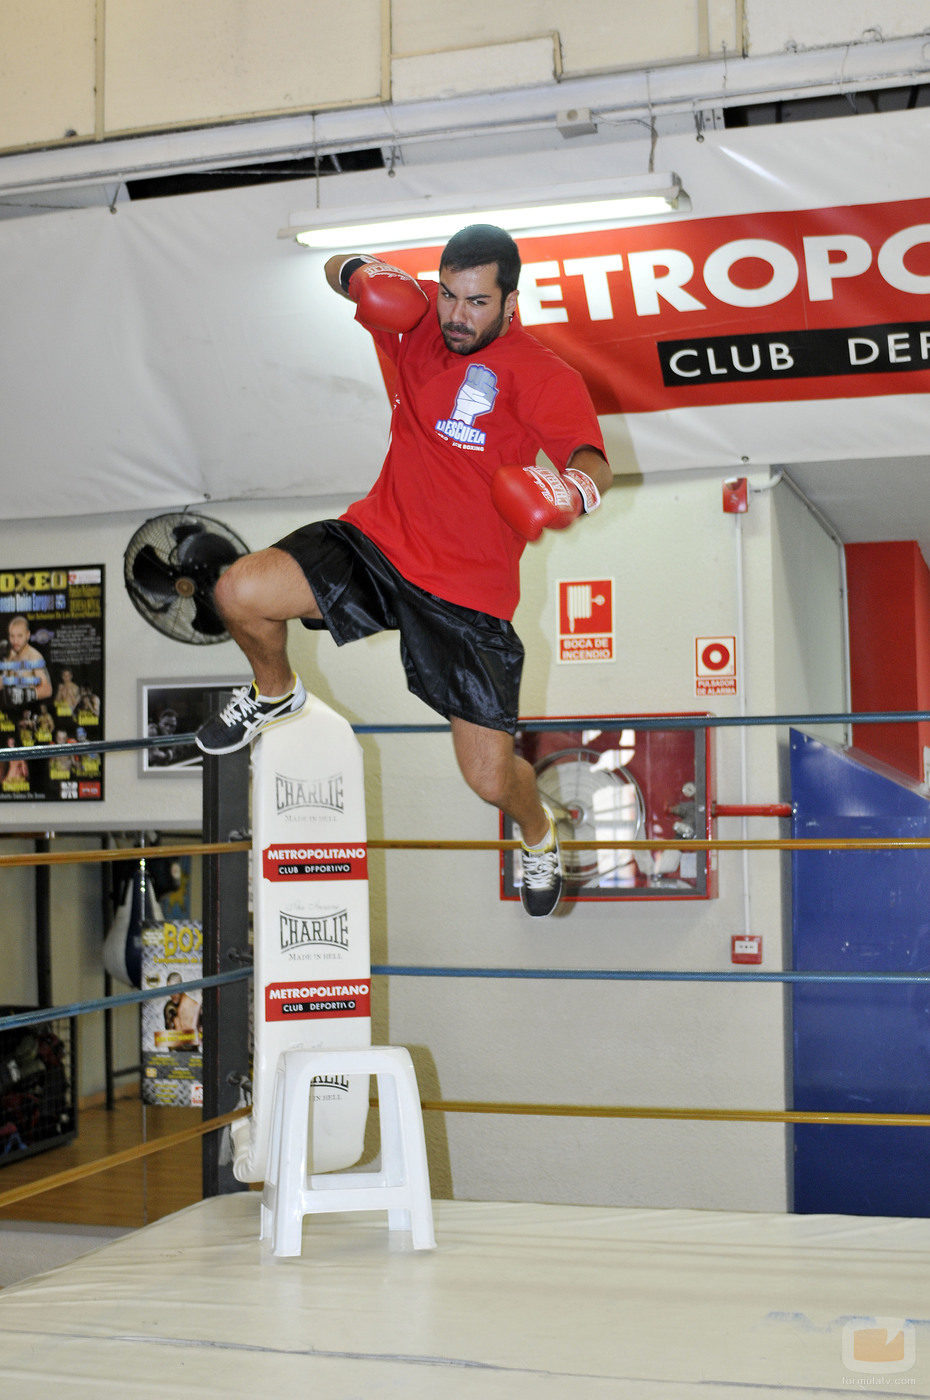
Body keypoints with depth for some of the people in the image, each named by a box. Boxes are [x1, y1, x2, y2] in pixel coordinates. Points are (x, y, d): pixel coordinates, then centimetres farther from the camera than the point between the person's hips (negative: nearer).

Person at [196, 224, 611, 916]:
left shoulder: (541, 374, -14)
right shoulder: (419, 316, 0)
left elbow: (594, 463, -28)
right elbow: (341, 270, 15)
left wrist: (574, 487, -52)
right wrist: (359, 272, -9)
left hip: (469, 593, -3)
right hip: (378, 541, 4)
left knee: (491, 780, -3)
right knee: (241, 592, -20)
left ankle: (538, 833, 37)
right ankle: (276, 691, 16)